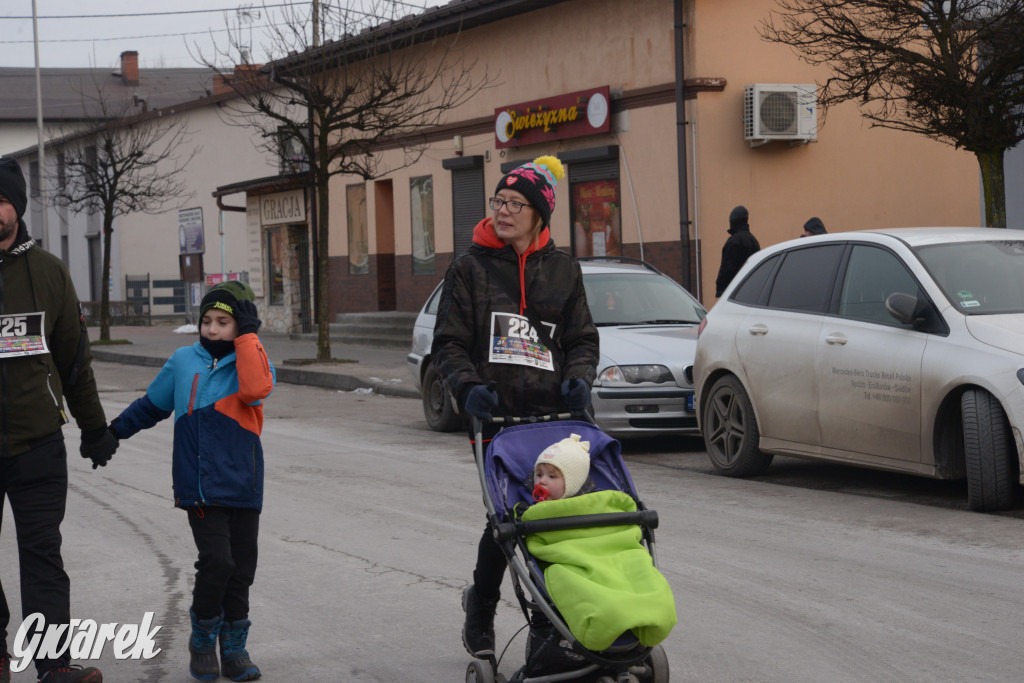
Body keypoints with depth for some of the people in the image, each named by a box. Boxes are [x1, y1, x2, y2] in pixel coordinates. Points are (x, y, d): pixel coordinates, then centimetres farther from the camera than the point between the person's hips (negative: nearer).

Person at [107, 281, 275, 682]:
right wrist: (115, 431, 25)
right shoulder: (183, 362, 6)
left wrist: (247, 334, -20)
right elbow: (152, 404, 22)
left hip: (242, 485, 1)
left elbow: (256, 390, -25)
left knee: (241, 569, 5)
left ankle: (234, 648, 21)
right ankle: (202, 642, 4)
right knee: (216, 561, -15)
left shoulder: (252, 362, 0)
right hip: (199, 487, -1)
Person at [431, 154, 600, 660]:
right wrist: (468, 386, -13)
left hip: (552, 414, 2)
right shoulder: (471, 267, 5)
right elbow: (448, 342, 4)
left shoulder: (562, 270, 12)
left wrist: (578, 378, -3)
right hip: (495, 415, -2)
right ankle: (480, 613, 20)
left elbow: (582, 338, 17)